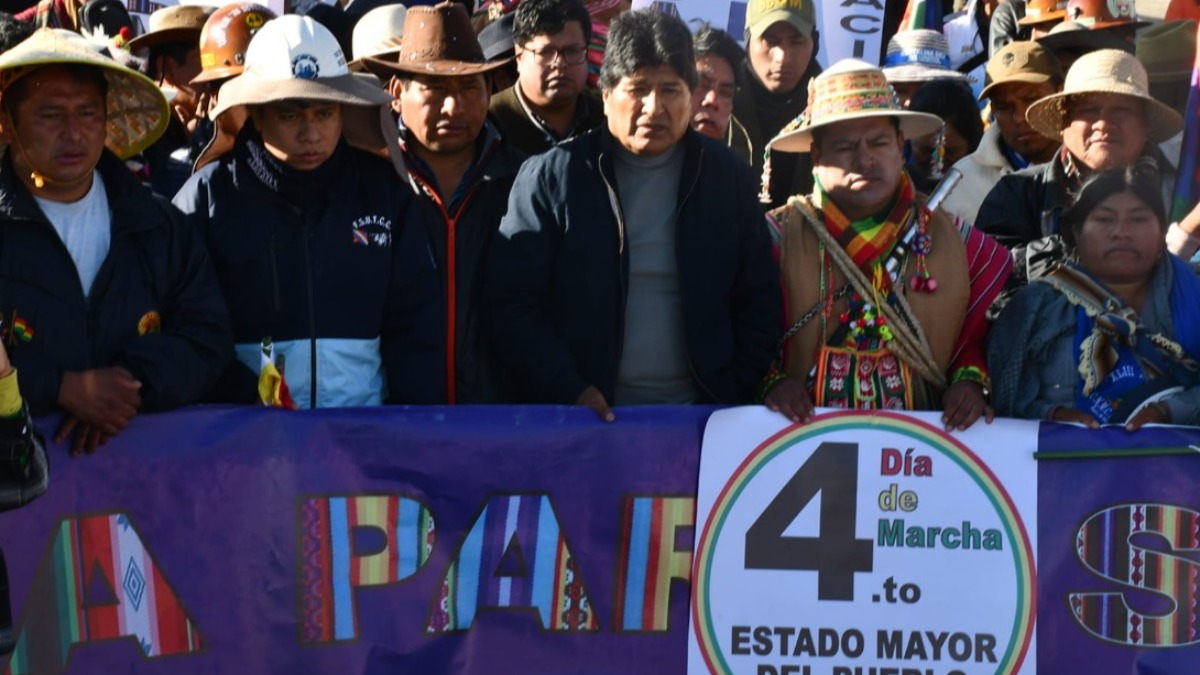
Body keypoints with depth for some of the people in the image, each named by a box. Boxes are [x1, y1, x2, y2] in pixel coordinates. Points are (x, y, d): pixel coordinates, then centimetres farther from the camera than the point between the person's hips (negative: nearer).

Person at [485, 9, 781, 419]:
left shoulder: (727, 177, 4)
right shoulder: (550, 176, -3)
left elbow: (759, 300, 8)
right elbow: (512, 303, -5)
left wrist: (736, 393, -3)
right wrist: (568, 390, -15)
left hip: (700, 415, 2)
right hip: (579, 419, -1)